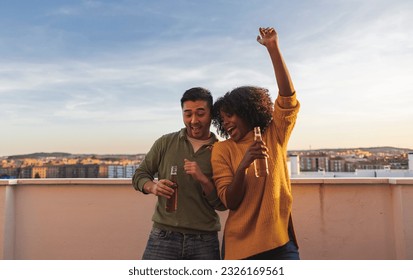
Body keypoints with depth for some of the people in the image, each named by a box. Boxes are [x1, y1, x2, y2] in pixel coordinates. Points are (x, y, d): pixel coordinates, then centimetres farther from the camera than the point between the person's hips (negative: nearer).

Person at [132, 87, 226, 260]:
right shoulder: (165, 143, 3)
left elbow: (223, 204, -2)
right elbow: (139, 174, 7)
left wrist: (203, 180, -19)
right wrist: (153, 187, -15)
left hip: (205, 241, 0)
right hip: (163, 236, 0)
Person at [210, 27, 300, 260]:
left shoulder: (275, 136, 2)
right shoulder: (222, 149, -3)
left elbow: (288, 98, -12)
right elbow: (229, 202, -8)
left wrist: (273, 48, -17)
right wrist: (243, 165, -25)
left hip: (281, 241, 1)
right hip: (241, 245, 0)